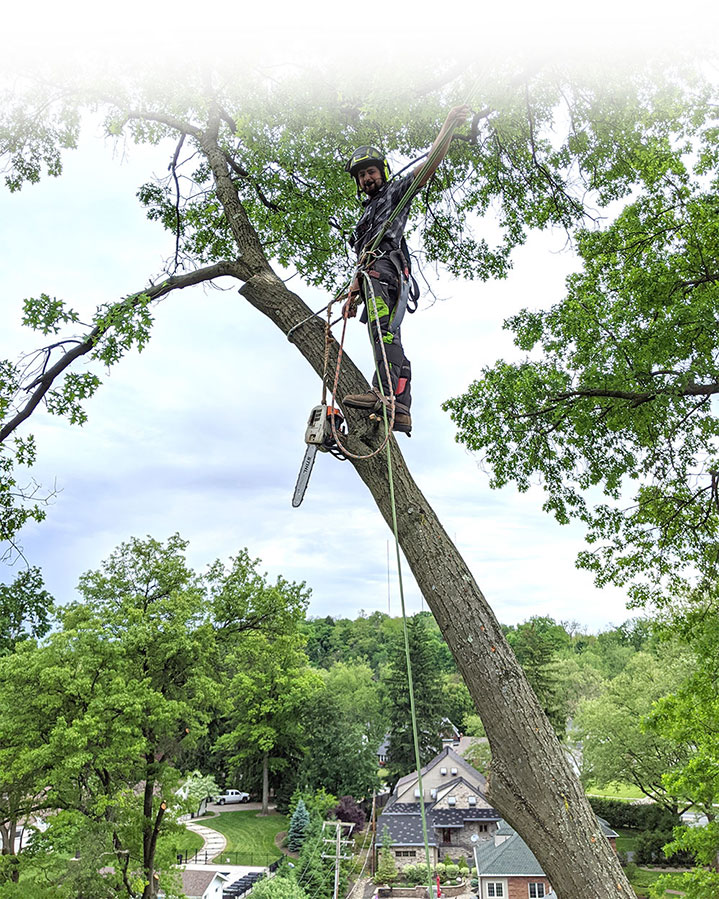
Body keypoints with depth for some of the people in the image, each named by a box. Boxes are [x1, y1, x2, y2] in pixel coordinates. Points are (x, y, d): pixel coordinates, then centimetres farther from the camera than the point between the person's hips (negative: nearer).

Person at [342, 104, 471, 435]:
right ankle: (401, 409, -13)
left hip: (385, 266, -8)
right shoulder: (365, 214, 40)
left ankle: (384, 391, -47)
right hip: (372, 273, 8)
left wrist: (449, 126, -5)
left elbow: (431, 163, 6)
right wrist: (352, 293, 20)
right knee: (390, 335, -4)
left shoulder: (395, 191, 19)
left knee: (382, 326, -30)